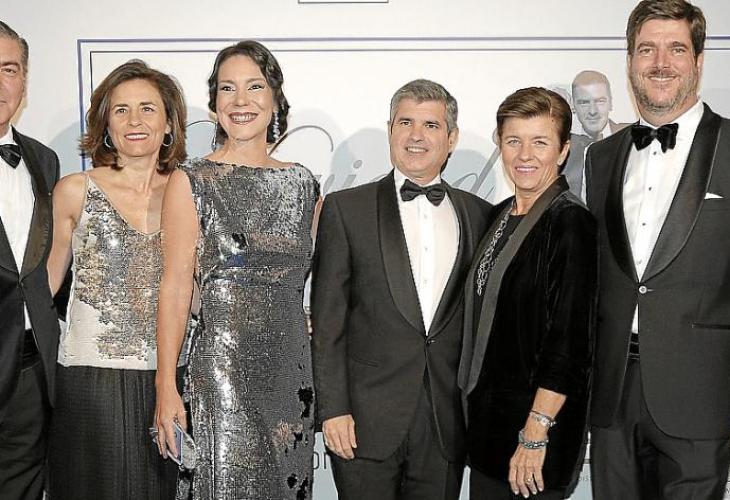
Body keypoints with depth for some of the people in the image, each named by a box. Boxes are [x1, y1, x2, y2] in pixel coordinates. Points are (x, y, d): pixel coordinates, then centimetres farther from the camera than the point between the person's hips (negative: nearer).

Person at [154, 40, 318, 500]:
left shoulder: (304, 184, 8)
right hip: (222, 364, -4)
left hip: (293, 366, 4)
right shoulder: (191, 182, -3)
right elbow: (175, 287, -5)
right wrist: (166, 387, -9)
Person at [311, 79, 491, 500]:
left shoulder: (478, 215, 8)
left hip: (448, 426, 3)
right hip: (367, 421, -2)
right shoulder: (346, 209, 0)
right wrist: (333, 409, -8)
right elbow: (327, 319, -3)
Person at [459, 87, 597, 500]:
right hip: (488, 418, 7)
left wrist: (536, 433, -20)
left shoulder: (570, 223, -15)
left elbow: (570, 344, -19)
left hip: (535, 422, -7)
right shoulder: (503, 214, 8)